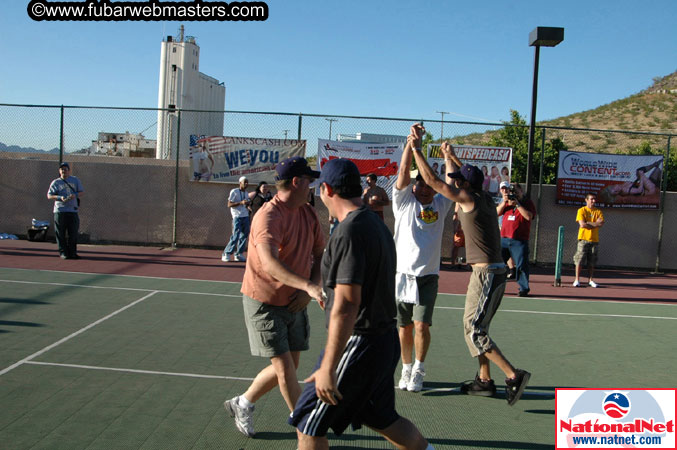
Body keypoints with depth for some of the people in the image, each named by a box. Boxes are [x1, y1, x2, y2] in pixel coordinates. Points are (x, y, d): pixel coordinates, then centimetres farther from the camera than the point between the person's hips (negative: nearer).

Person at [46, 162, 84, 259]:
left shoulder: (75, 180, 14)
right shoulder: (56, 182, 8)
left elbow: (81, 192, 12)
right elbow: (49, 195, 1)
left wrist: (75, 195, -10)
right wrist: (60, 197, -16)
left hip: (73, 210, 1)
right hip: (60, 211, -1)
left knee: (73, 233, 0)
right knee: (61, 233, -2)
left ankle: (72, 252, 7)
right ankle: (63, 252, 5)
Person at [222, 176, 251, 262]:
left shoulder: (246, 193, 16)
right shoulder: (234, 192, -5)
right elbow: (229, 204, -10)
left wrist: (248, 204, 1)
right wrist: (241, 203, -21)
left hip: (245, 216, 7)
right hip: (237, 217, -7)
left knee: (244, 235, 3)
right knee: (236, 236, -11)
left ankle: (239, 254, 11)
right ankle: (226, 254, -2)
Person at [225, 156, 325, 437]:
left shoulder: (308, 213, 2)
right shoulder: (269, 216, -23)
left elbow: (320, 254, 10)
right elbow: (269, 263, -38)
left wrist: (309, 291, -5)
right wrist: (308, 285, -49)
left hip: (295, 302, 8)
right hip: (263, 302, -8)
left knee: (288, 367, 13)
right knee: (285, 368, -7)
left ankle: (242, 404, 35)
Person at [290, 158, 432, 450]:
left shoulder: (349, 232, -20)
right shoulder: (378, 225, 10)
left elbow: (346, 306, -26)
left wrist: (328, 368, -23)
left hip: (358, 345, -9)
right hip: (385, 339, 9)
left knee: (308, 426, 4)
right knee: (381, 418, 25)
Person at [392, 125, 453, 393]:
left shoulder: (440, 204, 12)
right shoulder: (404, 201, 4)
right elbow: (404, 171, -5)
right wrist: (411, 142, -11)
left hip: (428, 276, 1)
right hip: (403, 274, -1)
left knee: (421, 325, -9)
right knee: (404, 327, 7)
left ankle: (418, 370, 7)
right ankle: (406, 370, 23)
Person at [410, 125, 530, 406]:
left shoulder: (469, 199, -12)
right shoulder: (486, 200, 11)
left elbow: (432, 180, -11)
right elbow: (467, 176, 32)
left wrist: (416, 149, -3)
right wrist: (450, 156, 42)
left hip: (487, 272, -10)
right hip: (492, 270, 10)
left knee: (474, 330, -8)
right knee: (473, 327, 16)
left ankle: (513, 376, -10)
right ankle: (484, 380, 22)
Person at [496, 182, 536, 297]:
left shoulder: (528, 203, 3)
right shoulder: (506, 202, 18)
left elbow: (529, 216, -14)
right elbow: (497, 213, 7)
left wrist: (517, 204, -15)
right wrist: (504, 202, -6)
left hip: (519, 241, -4)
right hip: (504, 238, 4)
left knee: (521, 265, -4)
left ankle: (523, 288, 6)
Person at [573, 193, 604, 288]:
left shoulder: (598, 212, 11)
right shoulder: (581, 210, 1)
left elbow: (601, 224, -5)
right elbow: (582, 224, -12)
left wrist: (587, 223, -10)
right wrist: (595, 224, -5)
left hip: (594, 240, 3)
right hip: (583, 238, -3)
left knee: (592, 262, 6)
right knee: (579, 260, -4)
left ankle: (590, 280, 14)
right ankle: (577, 280, 2)